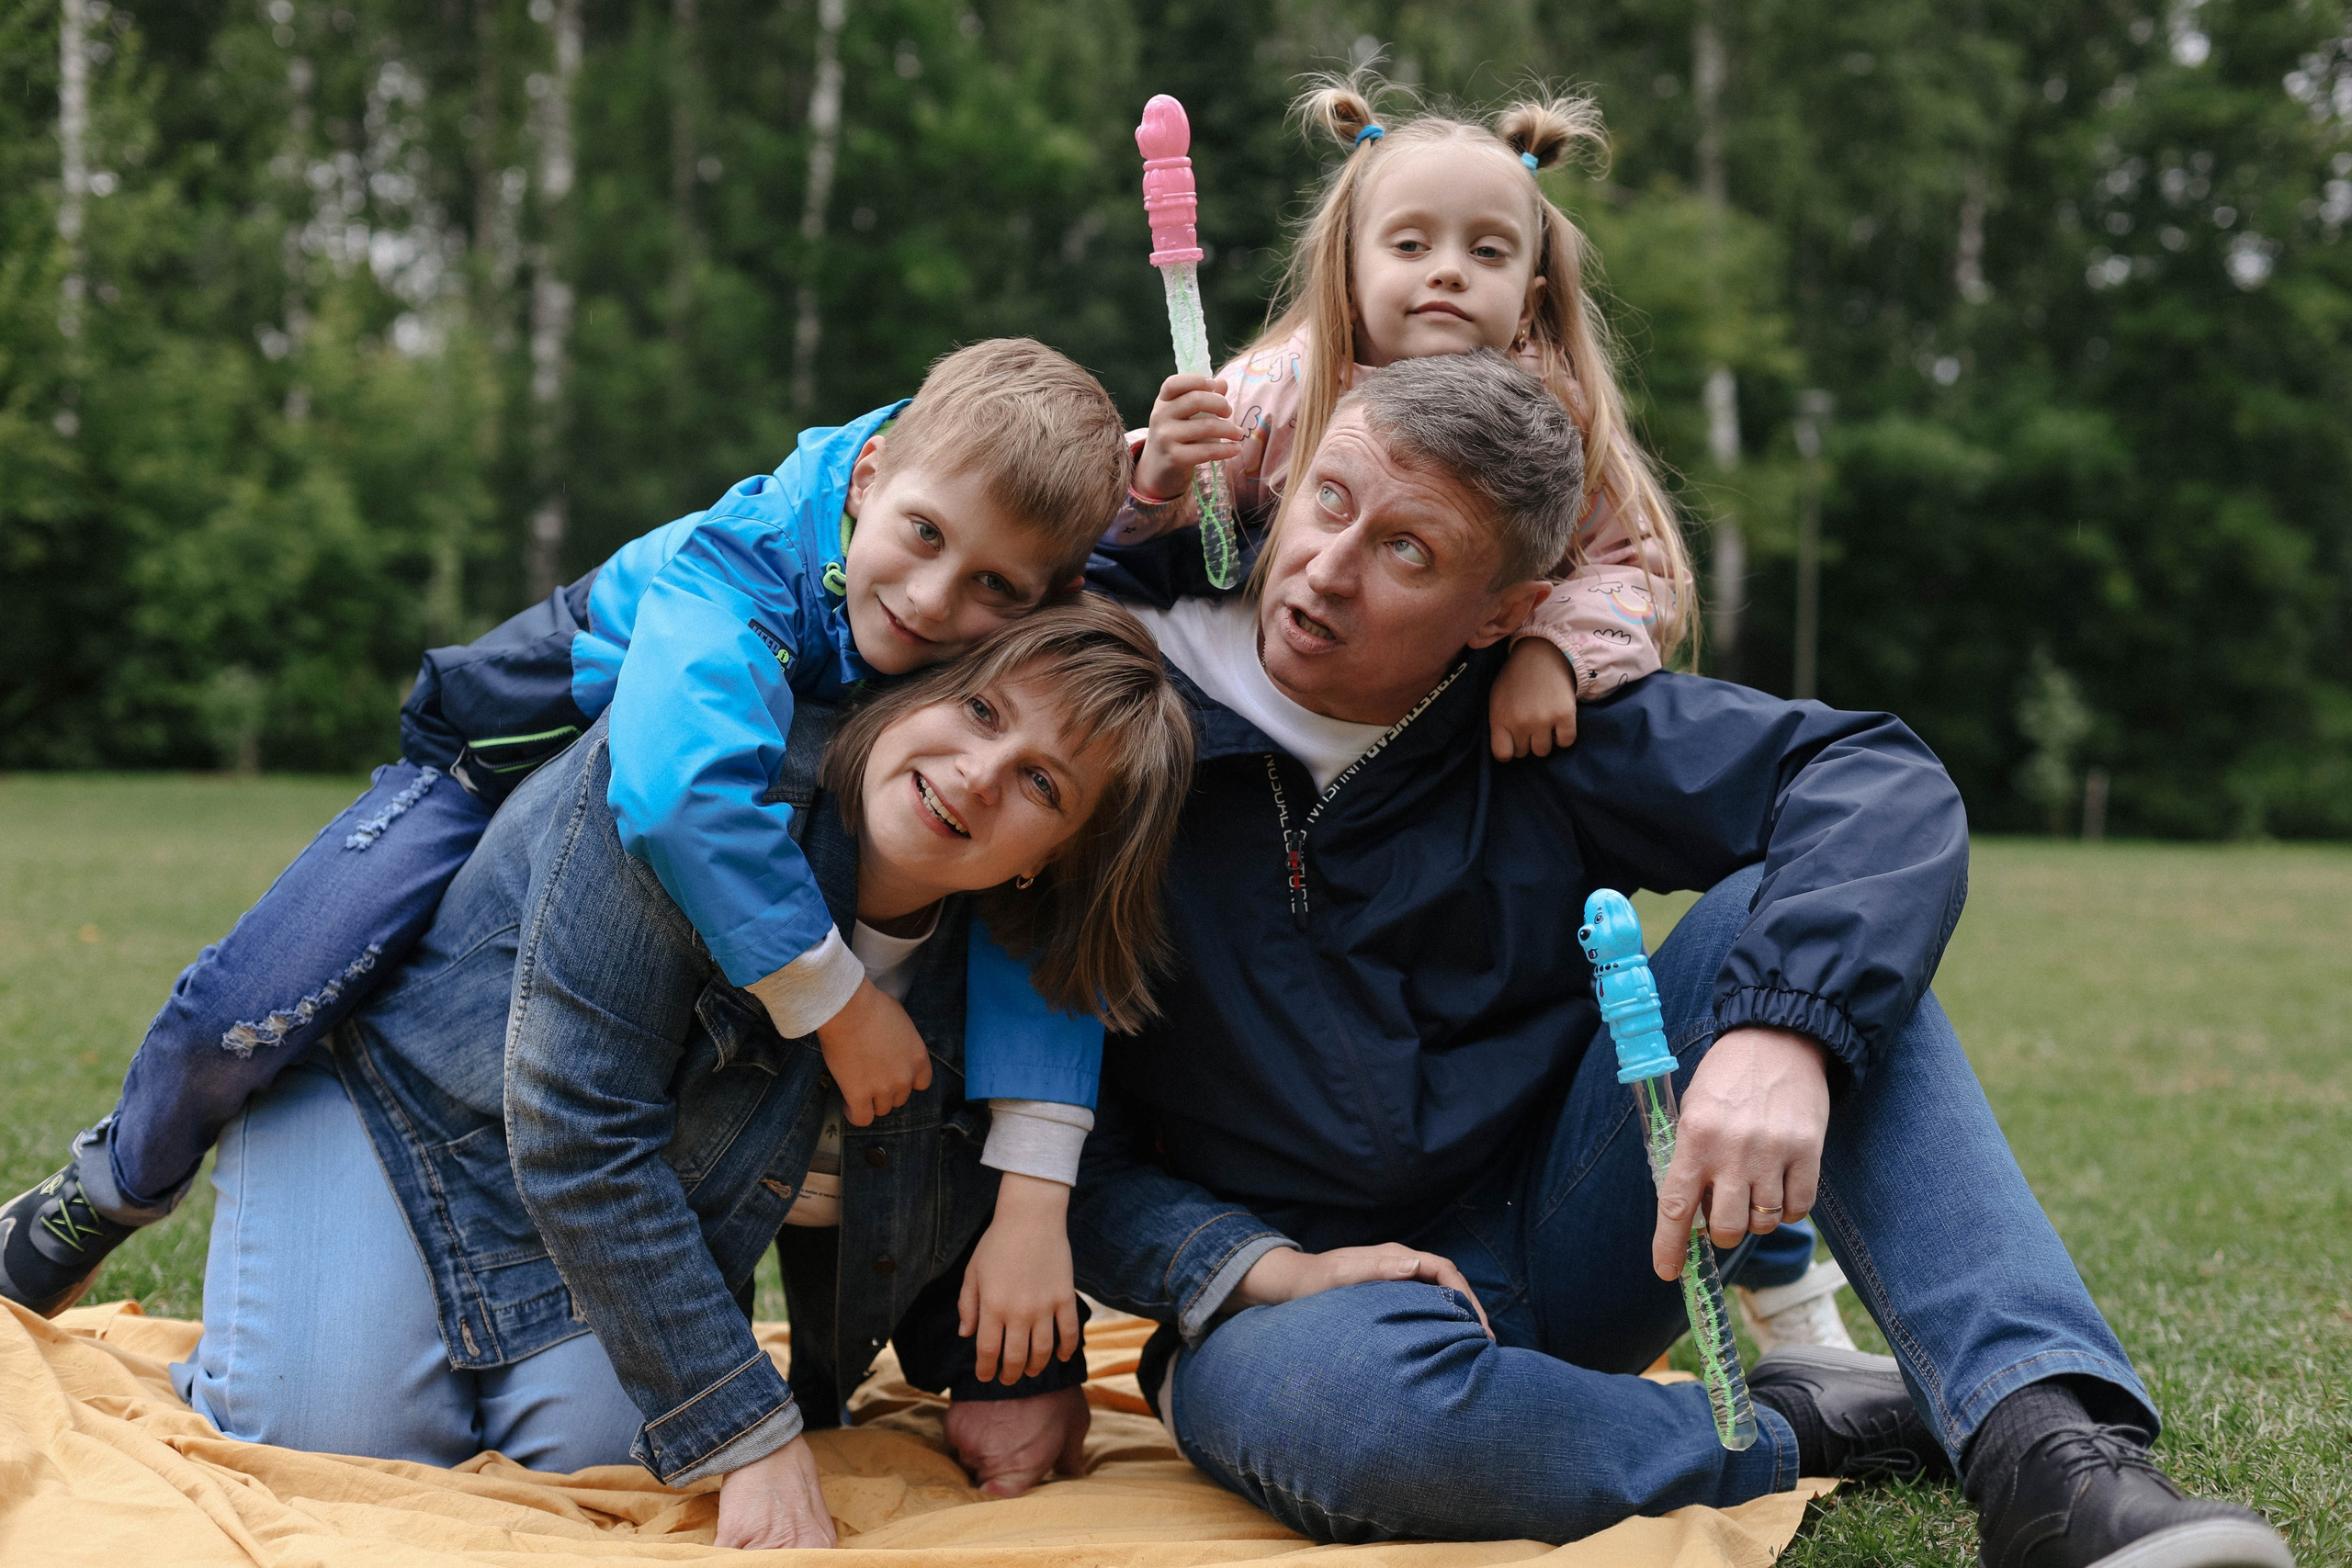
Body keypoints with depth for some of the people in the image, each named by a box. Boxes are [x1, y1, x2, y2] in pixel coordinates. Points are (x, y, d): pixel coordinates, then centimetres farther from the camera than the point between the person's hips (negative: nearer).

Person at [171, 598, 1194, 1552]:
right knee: (329, 1443, -20)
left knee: (594, 1455, -18)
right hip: (405, 1089, -5)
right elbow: (573, 1129, -36)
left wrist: (1016, 1377, -13)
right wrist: (753, 1441, -35)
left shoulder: (986, 954, -14)